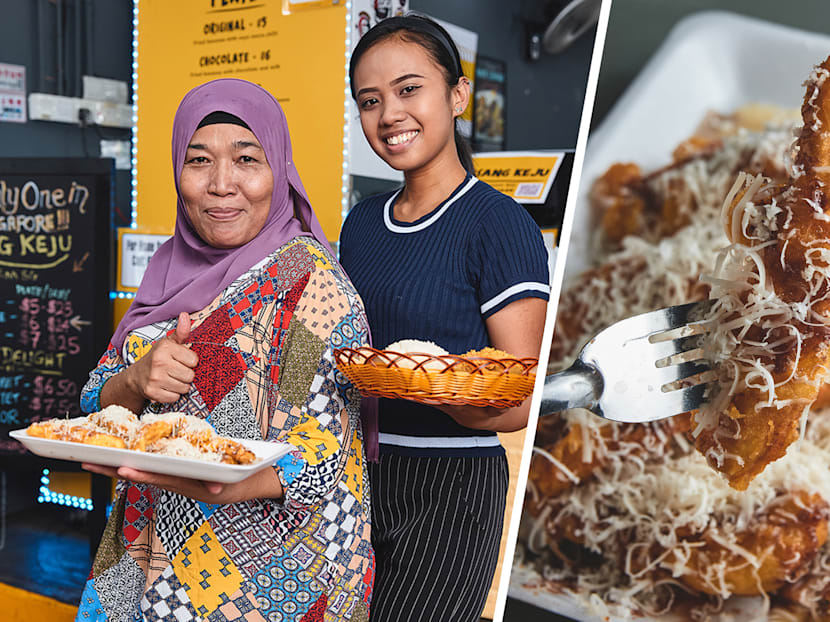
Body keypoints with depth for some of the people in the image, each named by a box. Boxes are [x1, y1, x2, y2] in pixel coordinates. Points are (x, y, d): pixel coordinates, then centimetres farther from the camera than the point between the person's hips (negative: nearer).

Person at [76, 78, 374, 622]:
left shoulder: (311, 281, -16)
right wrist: (136, 380, -16)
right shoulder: (174, 267, 3)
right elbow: (97, 404, 7)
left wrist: (203, 478, -37)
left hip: (266, 576, -5)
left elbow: (319, 460, -20)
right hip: (151, 554, 6)